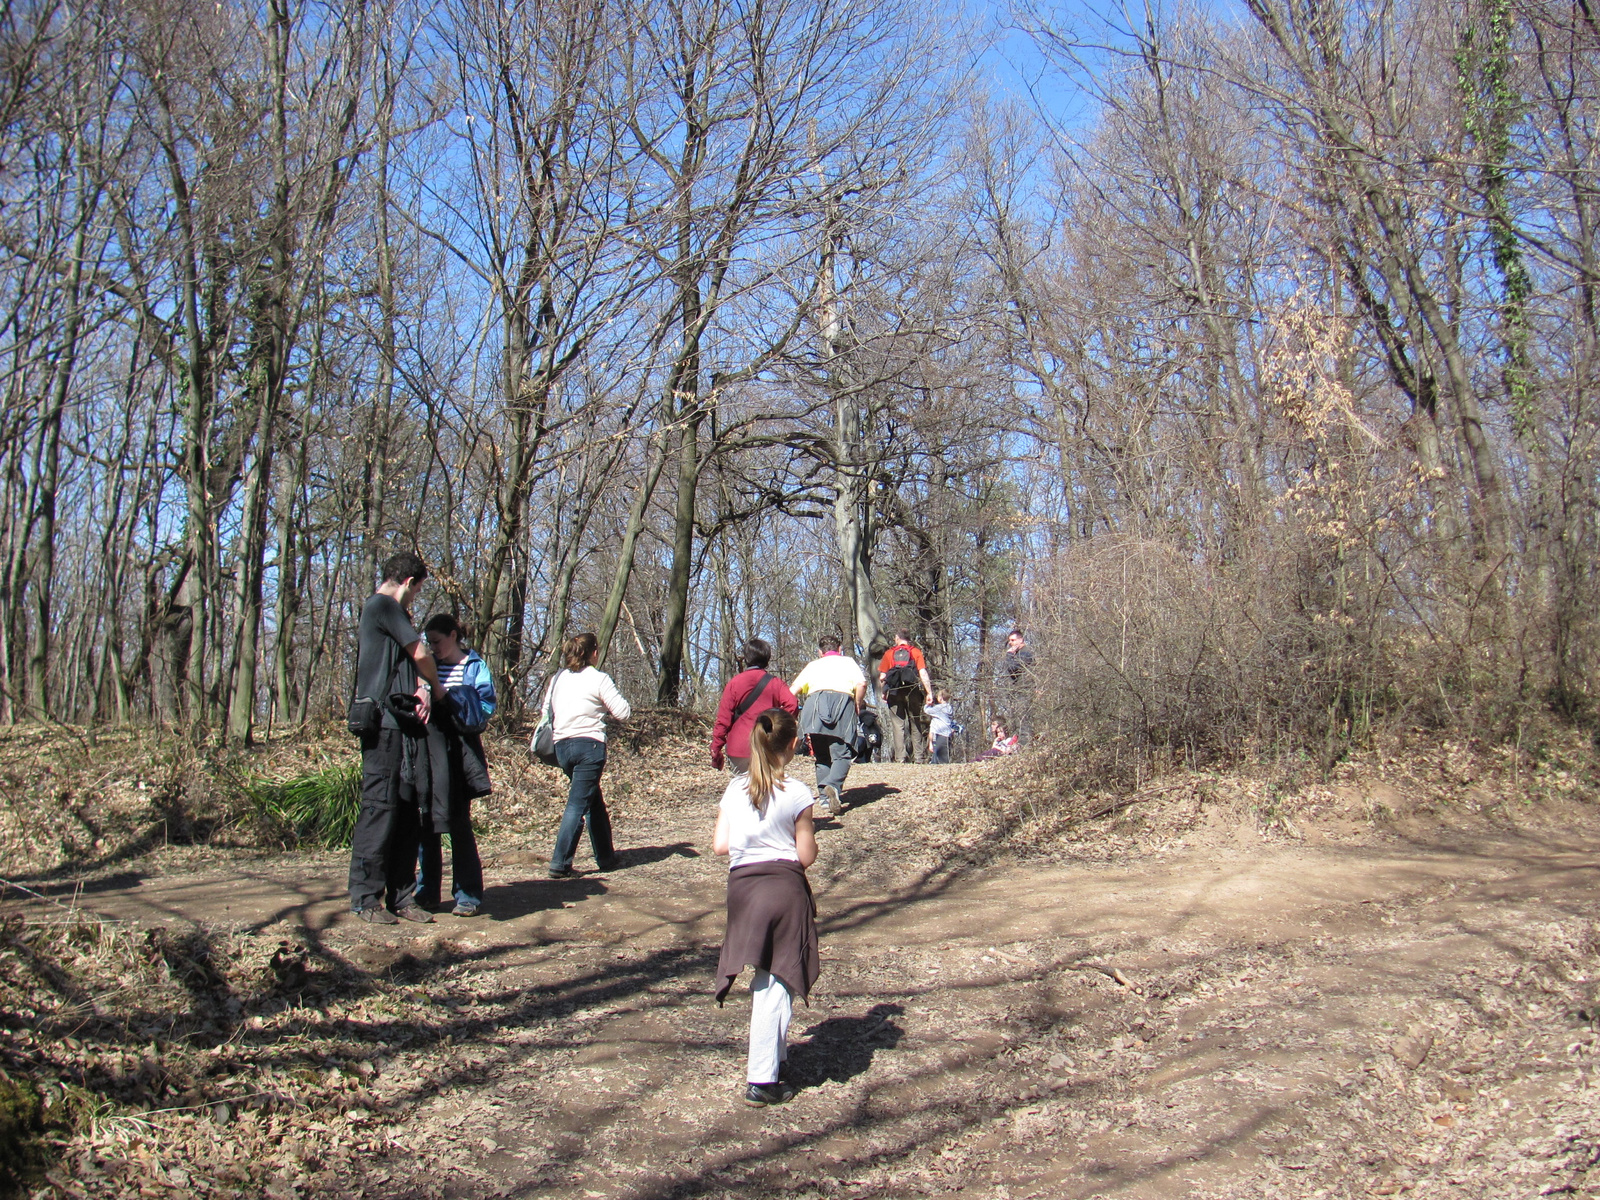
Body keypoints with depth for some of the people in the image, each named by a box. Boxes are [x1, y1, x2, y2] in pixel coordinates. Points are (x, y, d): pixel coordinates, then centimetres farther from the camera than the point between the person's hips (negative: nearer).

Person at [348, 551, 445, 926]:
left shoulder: (393, 612, 25)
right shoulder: (381, 605, -4)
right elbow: (420, 654, -3)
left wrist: (422, 687, -1)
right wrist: (436, 687, 14)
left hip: (407, 723, 9)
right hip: (382, 722, -9)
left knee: (411, 807, 6)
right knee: (379, 806, -8)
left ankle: (401, 896, 11)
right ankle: (366, 898, -3)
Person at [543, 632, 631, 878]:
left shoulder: (558, 679, 9)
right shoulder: (598, 678, -7)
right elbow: (623, 713, -6)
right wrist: (604, 703, 12)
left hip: (562, 745, 7)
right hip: (589, 745, -7)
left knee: (594, 803, 18)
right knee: (578, 804, -5)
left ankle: (606, 857, 25)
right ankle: (560, 863, -10)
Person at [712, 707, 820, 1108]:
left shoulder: (734, 789, 3)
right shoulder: (796, 794, -9)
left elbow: (720, 845, 4)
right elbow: (806, 857, -6)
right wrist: (809, 833, 13)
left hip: (742, 888, 4)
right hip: (785, 889, -4)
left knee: (765, 981, 19)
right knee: (775, 984, 2)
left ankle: (770, 1055, 32)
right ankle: (762, 1080, 3)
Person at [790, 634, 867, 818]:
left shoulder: (813, 665, 29)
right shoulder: (848, 662, 25)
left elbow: (792, 691, 19)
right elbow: (861, 684, 5)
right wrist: (857, 706, 17)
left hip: (815, 702, 2)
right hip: (842, 701, -2)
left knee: (822, 757, 10)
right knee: (842, 753, -6)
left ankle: (824, 798, -3)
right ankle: (833, 785, -32)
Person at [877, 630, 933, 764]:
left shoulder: (889, 653, 9)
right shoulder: (916, 652, 7)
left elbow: (882, 677, 4)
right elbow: (923, 673, -4)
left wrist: (883, 693, 17)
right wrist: (929, 693, -4)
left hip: (894, 693, 0)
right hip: (912, 692, 0)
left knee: (897, 725, 1)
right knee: (915, 724, 9)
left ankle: (900, 757, -6)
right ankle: (917, 755, 4)